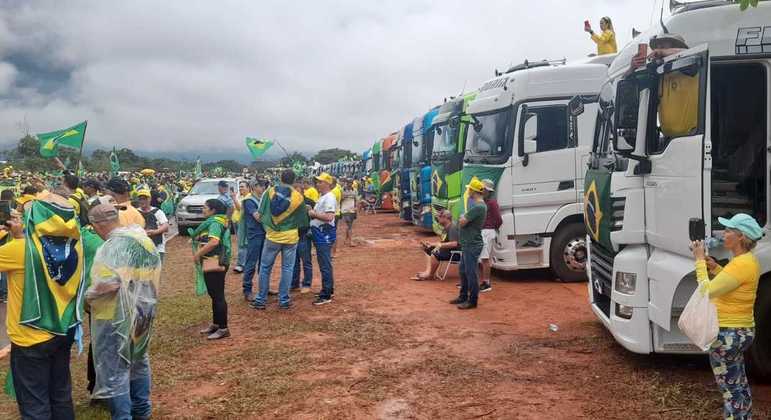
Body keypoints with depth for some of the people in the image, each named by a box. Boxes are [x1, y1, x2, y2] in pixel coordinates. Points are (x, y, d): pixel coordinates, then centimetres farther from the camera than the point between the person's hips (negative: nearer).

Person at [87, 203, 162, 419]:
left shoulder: (113, 247, -23)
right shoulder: (143, 238, 3)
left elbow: (106, 284, -33)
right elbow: (154, 273, 12)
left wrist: (88, 297, -15)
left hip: (117, 317, -9)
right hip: (143, 311, 9)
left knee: (114, 370, 4)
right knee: (139, 361, 22)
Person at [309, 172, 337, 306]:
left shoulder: (329, 198, -17)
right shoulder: (322, 197, 16)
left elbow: (329, 217, -28)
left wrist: (314, 214, -17)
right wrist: (312, 212, 5)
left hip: (325, 235, -11)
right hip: (320, 235, 11)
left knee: (325, 265, -7)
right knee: (324, 264, 18)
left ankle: (326, 296, -3)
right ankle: (328, 290, 28)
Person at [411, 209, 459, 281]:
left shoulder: (452, 227, -19)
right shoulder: (446, 228, 13)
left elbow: (454, 243, -29)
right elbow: (443, 242, 18)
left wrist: (440, 245, -24)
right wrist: (431, 245, 6)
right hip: (448, 249, 12)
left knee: (435, 253, -28)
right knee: (428, 250, 12)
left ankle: (430, 275, -10)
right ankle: (428, 271, -6)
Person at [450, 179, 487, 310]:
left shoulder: (478, 207, -21)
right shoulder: (476, 204, 12)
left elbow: (462, 222, -21)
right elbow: (463, 221, 15)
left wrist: (462, 218, -3)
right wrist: (463, 218, -3)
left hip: (472, 245, -11)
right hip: (467, 244, 11)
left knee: (470, 272, -2)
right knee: (463, 271, 19)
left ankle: (472, 300, 8)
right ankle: (463, 297, 31)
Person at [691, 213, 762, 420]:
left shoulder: (741, 264, -25)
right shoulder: (748, 260, 5)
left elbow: (707, 291, -25)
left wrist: (700, 261, -16)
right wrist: (715, 268, 7)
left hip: (729, 334, -10)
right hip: (741, 331, 10)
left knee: (730, 390, 0)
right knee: (740, 385, 24)